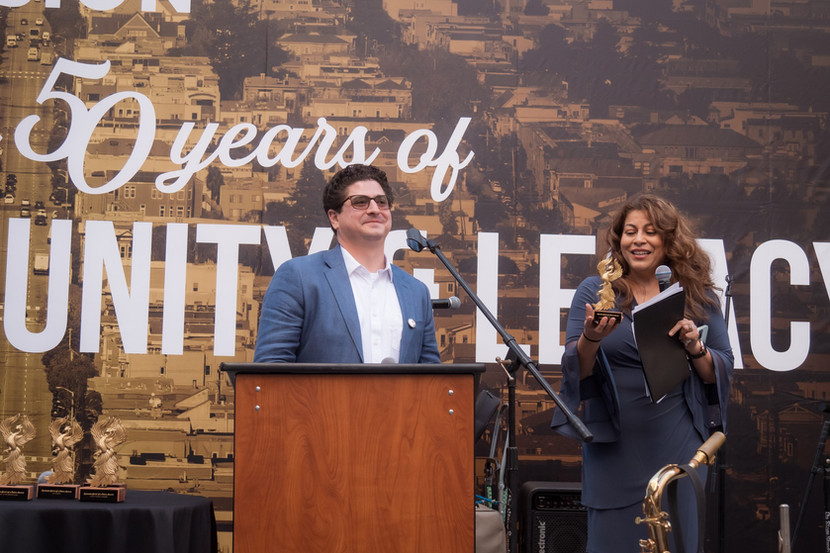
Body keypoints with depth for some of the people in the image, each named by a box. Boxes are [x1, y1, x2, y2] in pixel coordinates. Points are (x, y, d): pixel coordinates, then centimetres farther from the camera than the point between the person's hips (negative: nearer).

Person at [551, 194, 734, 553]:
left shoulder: (698, 296, 5)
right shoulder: (594, 292, 2)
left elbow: (722, 372, 6)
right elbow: (574, 371, -4)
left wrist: (694, 346, -13)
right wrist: (590, 338, -24)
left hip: (677, 445, 1)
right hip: (614, 446, -1)